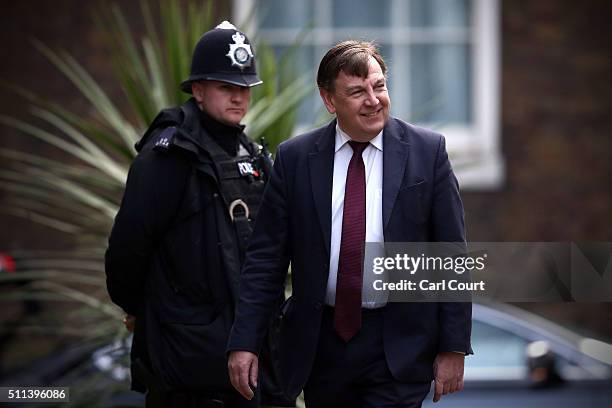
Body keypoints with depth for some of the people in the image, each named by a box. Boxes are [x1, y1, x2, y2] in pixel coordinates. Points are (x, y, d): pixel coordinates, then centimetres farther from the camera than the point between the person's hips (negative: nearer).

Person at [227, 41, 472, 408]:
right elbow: (266, 257, 3)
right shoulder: (294, 158, 3)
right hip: (321, 342, 2)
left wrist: (454, 346, -4)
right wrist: (245, 342, -4)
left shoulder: (427, 151, -1)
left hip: (399, 346, -2)